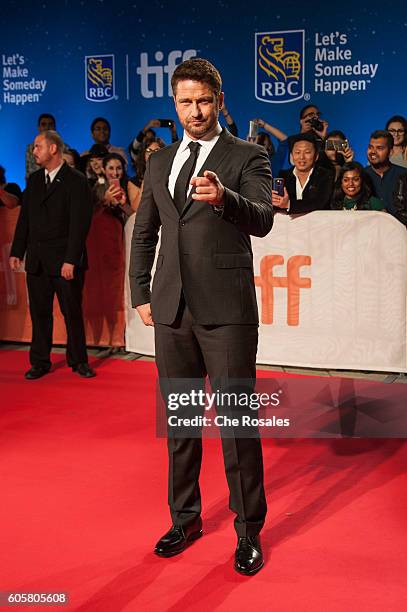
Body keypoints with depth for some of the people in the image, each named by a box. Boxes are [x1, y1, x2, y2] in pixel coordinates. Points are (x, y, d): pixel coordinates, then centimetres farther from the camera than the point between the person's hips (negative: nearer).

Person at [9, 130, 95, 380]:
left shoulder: (76, 181, -6)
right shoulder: (34, 180, 13)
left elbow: (80, 223, -12)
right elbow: (24, 218, 15)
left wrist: (71, 260, -17)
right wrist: (17, 251, 7)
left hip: (65, 260, -5)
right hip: (36, 260, 5)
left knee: (73, 313, 4)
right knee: (39, 313, 9)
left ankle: (78, 360, 18)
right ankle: (40, 362, 18)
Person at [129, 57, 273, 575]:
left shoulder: (247, 157, 0)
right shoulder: (159, 163, 14)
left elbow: (262, 220, -16)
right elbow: (143, 233, 19)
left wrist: (223, 197, -35)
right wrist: (141, 294, 11)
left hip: (227, 309, -5)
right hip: (172, 310, 5)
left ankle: (248, 531, 15)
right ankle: (185, 518, 30)